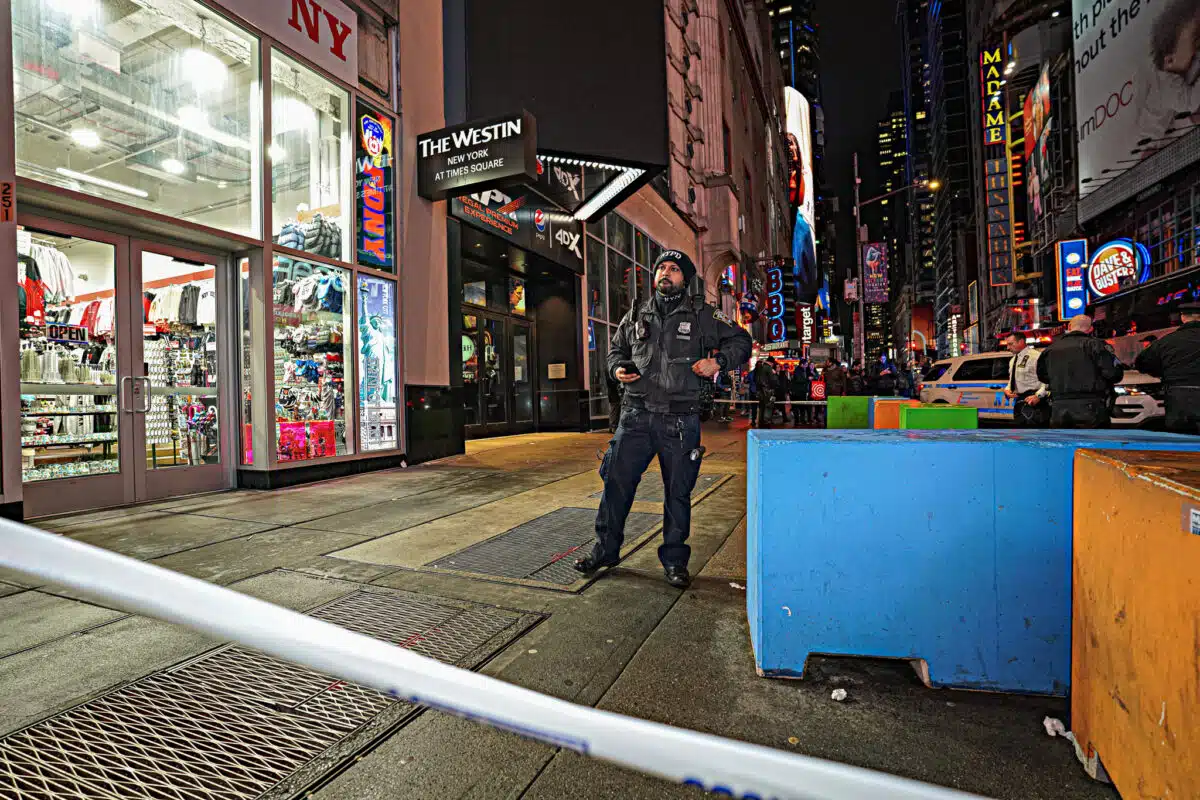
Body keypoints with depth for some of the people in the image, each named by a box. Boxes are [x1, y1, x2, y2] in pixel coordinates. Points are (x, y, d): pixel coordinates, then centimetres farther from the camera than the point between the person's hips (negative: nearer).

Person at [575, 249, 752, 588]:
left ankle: (675, 560, 23)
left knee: (678, 492, 6)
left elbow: (742, 341, 11)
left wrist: (717, 361, -7)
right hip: (636, 415, 2)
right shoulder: (636, 316, 14)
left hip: (680, 421, -2)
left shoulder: (702, 317, 6)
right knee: (616, 481, 3)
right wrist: (617, 368, 4)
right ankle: (605, 549, 21)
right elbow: (616, 348, 26)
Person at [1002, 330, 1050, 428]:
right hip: (1020, 403, 9)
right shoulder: (1013, 360, 16)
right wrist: (1007, 389, 6)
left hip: (1033, 402, -8)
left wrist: (1038, 395, -23)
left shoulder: (1035, 356, -11)